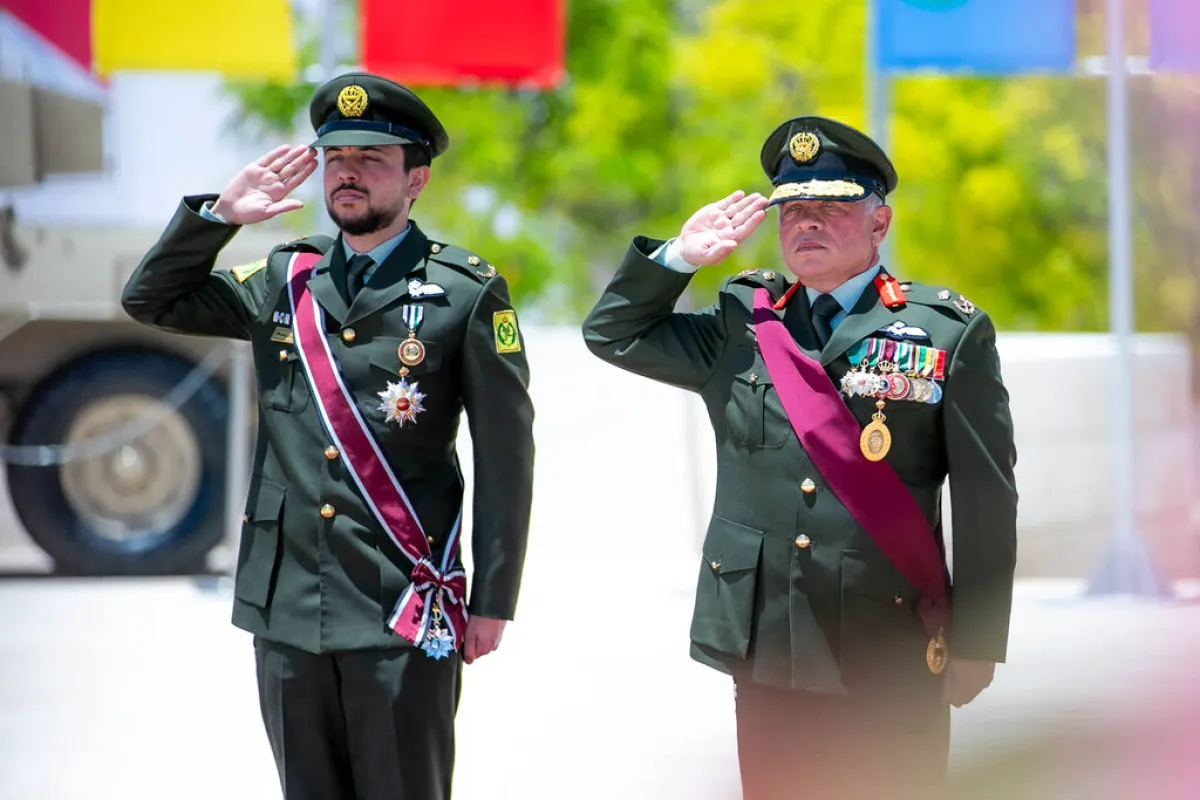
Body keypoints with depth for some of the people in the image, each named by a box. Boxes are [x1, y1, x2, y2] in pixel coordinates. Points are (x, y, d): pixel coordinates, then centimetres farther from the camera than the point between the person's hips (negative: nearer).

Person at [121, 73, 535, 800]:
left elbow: (506, 458, -3)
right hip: (286, 605, 5)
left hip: (404, 613, -5)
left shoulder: (467, 293, -2)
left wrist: (493, 601, -6)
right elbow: (151, 300, 19)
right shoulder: (285, 281, 12)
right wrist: (219, 215, 4)